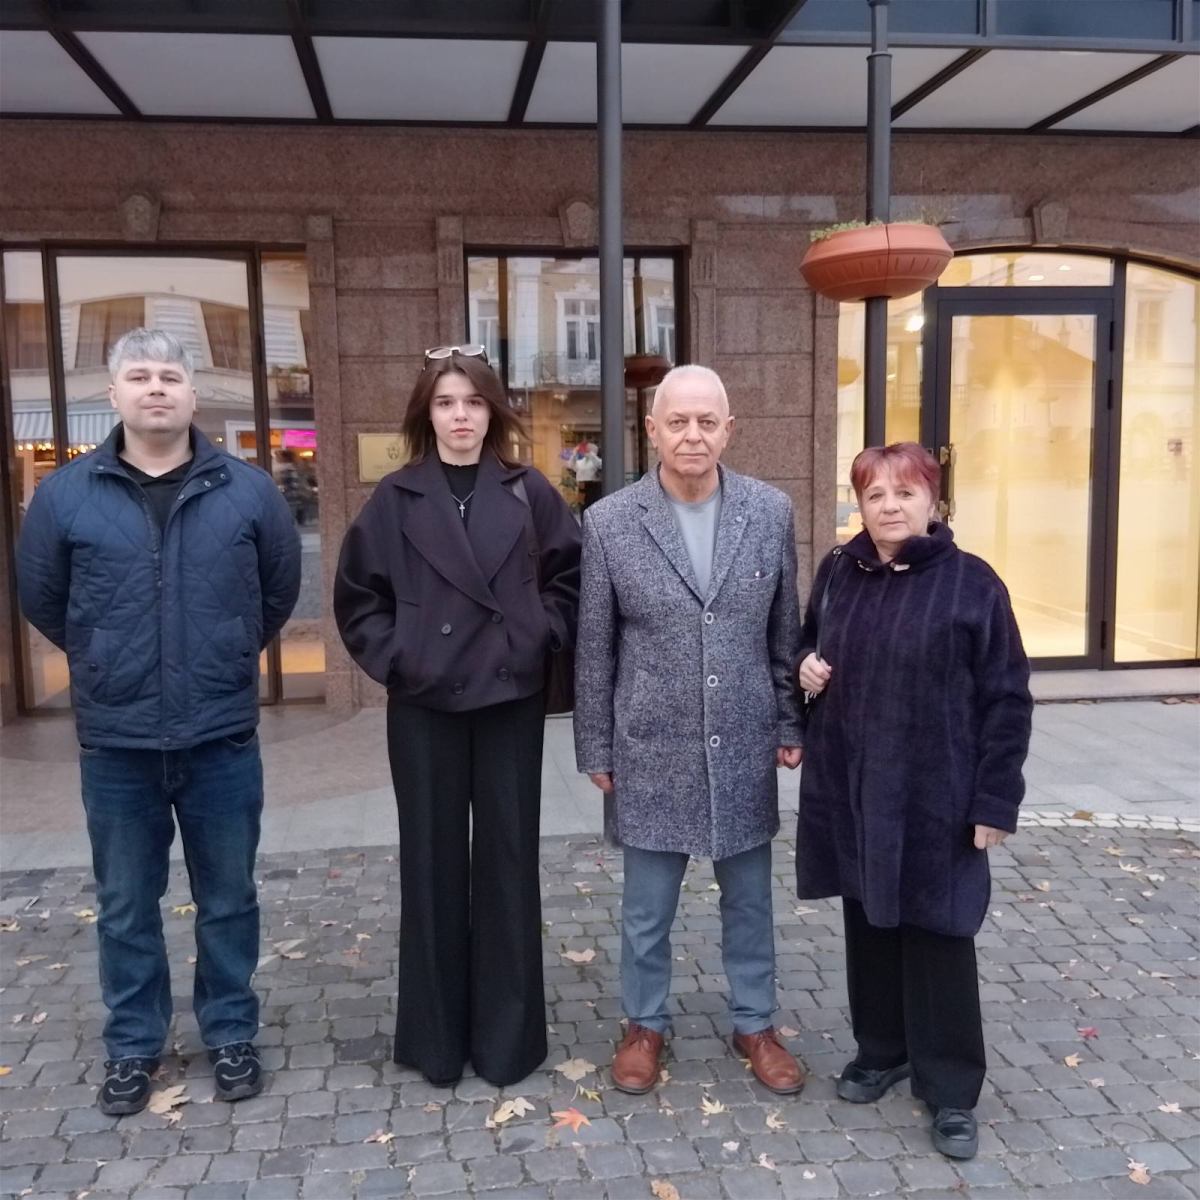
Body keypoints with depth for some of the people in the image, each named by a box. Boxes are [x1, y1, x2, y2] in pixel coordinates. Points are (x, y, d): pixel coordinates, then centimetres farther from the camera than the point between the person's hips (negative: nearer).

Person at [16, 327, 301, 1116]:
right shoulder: (66, 495, -3)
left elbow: (281, 590, 10)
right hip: (116, 743, 1)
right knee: (126, 907, 14)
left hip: (223, 740, 0)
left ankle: (232, 1035, 31)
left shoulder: (248, 491, -2)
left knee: (228, 900, 13)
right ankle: (133, 1044, 33)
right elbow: (41, 600, 11)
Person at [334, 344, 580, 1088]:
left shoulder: (530, 494, 2)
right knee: (433, 862, 8)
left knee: (508, 860, 7)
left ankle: (507, 1033, 22)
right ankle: (435, 1034, 23)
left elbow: (572, 577, 7)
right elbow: (357, 596, 6)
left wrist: (541, 638, -4)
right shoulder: (395, 499, 1)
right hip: (425, 706, 0)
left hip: (511, 701, 0)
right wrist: (393, 658, -5)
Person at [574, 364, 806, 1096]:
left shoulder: (773, 512, -3)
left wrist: (791, 726, 5)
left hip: (745, 747, 2)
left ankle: (754, 1024, 36)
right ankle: (646, 1025, 35)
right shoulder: (608, 523, -8)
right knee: (647, 908, 13)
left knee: (750, 899, 17)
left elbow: (786, 632, 4)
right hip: (651, 750, -1)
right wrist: (596, 749, 1)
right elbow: (594, 649, -2)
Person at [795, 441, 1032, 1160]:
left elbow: (1006, 699, -8)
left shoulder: (972, 582, -9)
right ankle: (881, 1050, 34)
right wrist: (808, 666, -2)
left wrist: (995, 801, -11)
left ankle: (951, 1088, 20)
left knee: (937, 933, 4)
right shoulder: (838, 572, 5)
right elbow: (811, 646, 22)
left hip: (934, 794, -4)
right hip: (849, 785, 5)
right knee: (869, 923, 16)